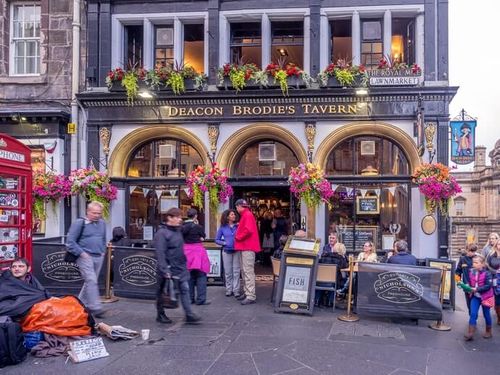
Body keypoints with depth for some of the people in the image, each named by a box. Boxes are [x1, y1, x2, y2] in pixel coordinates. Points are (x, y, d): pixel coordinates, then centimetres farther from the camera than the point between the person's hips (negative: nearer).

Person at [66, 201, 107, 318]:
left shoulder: (102, 223, 13)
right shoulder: (79, 223, -7)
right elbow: (70, 241, -8)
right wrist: (81, 253, -12)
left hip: (98, 257, 7)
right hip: (85, 257, -6)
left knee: (90, 282, 12)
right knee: (91, 281, -13)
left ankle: (81, 304, 28)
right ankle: (96, 308, -13)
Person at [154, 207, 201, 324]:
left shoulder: (178, 231, 11)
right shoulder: (161, 233, -15)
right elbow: (160, 253, -20)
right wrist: (164, 269, -25)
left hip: (181, 268, 7)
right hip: (169, 269, -7)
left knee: (185, 289, -2)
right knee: (162, 292, 10)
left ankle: (189, 314, -2)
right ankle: (160, 315, 25)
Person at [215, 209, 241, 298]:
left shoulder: (238, 226, 1)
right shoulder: (223, 227, 2)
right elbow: (217, 240, 5)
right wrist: (224, 243, -9)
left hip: (237, 251, -1)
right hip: (227, 251, 1)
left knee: (236, 271, 1)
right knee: (228, 272, 8)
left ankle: (236, 290, 7)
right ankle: (229, 290, 19)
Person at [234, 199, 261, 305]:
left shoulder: (247, 215, -13)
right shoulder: (244, 215, 18)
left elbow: (248, 230, -25)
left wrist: (238, 237, -13)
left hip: (248, 247, -11)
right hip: (245, 247, 11)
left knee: (248, 271, -11)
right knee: (244, 271, 15)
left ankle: (251, 296, -11)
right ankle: (247, 292, 23)